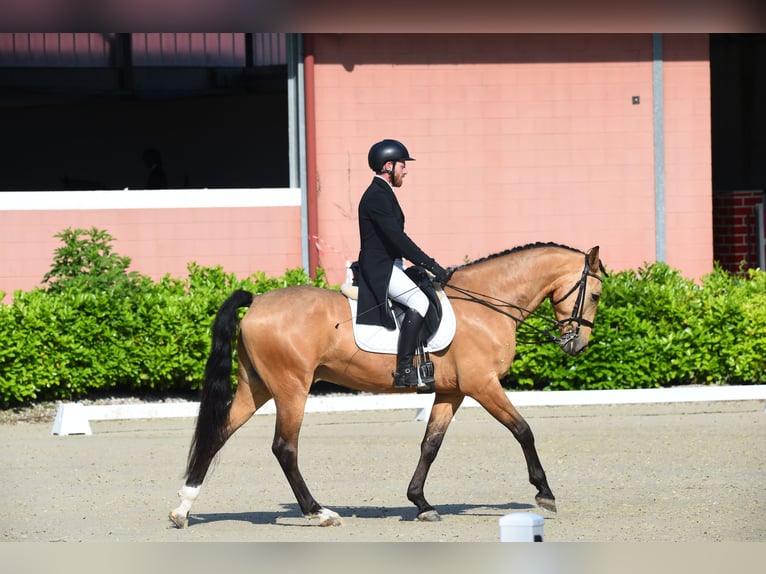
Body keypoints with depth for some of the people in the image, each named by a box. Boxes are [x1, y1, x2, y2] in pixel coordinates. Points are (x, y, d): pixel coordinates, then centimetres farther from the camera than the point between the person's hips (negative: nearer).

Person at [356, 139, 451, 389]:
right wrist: (431, 265, -25)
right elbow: (396, 238, -24)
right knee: (419, 301, -28)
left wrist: (428, 265, 19)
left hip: (390, 267, 11)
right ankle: (404, 370, -31)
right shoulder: (376, 196, -16)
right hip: (380, 269, -11)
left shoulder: (383, 194, 18)